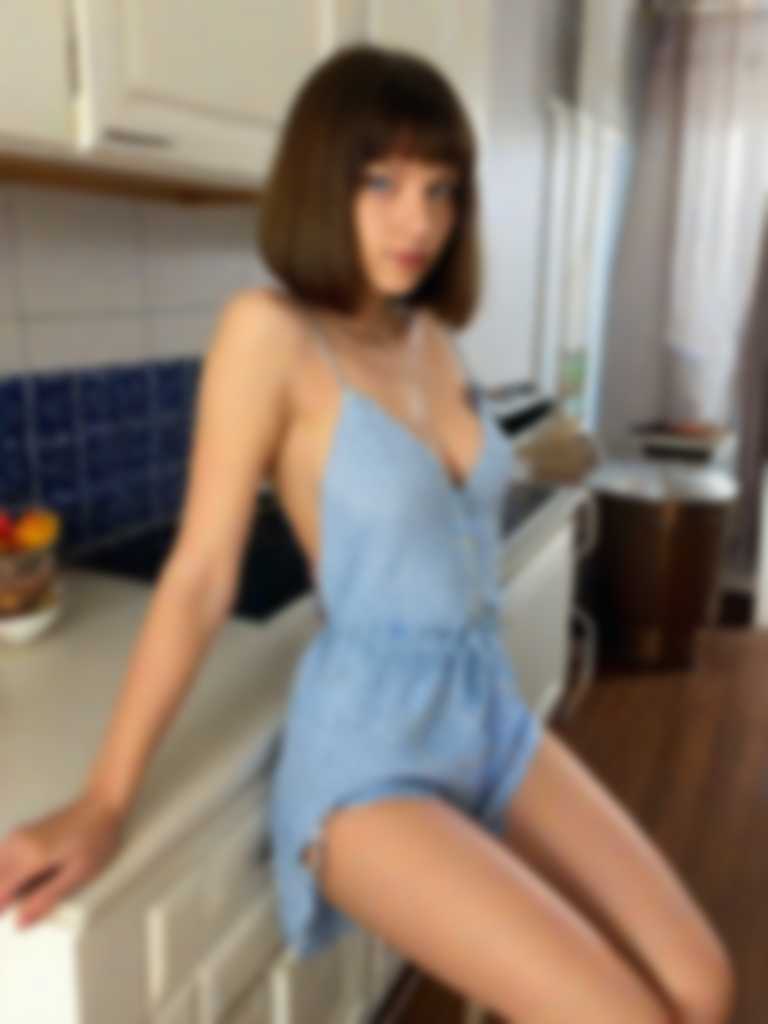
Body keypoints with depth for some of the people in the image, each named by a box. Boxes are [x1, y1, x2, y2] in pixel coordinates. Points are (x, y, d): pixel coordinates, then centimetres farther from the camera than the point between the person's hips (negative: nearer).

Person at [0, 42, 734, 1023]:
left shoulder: (434, 338, 7)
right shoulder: (269, 331, -14)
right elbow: (201, 575, -14)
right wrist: (103, 803, -13)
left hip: (491, 709, 7)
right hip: (367, 747, -7)